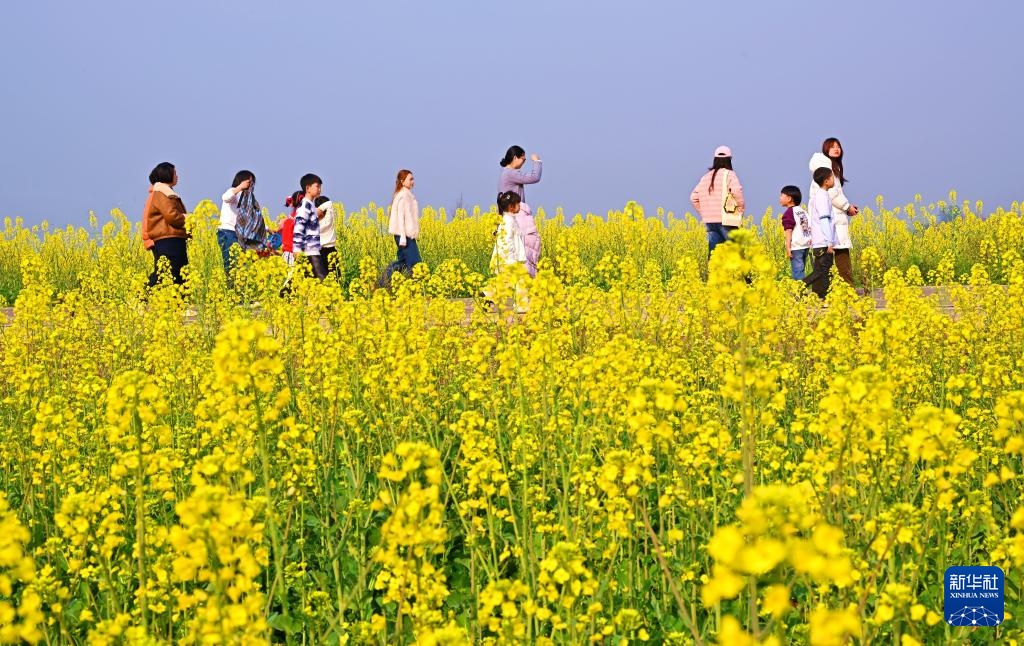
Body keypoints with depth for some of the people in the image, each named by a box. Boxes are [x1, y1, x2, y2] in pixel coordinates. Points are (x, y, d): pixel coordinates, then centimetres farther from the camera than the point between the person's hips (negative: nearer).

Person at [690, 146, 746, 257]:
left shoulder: (706, 177, 13)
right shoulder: (728, 174, -5)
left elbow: (694, 198, 12)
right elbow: (737, 191, -21)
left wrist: (704, 213, 17)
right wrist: (741, 207, -7)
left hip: (710, 221, 6)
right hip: (726, 220, -6)